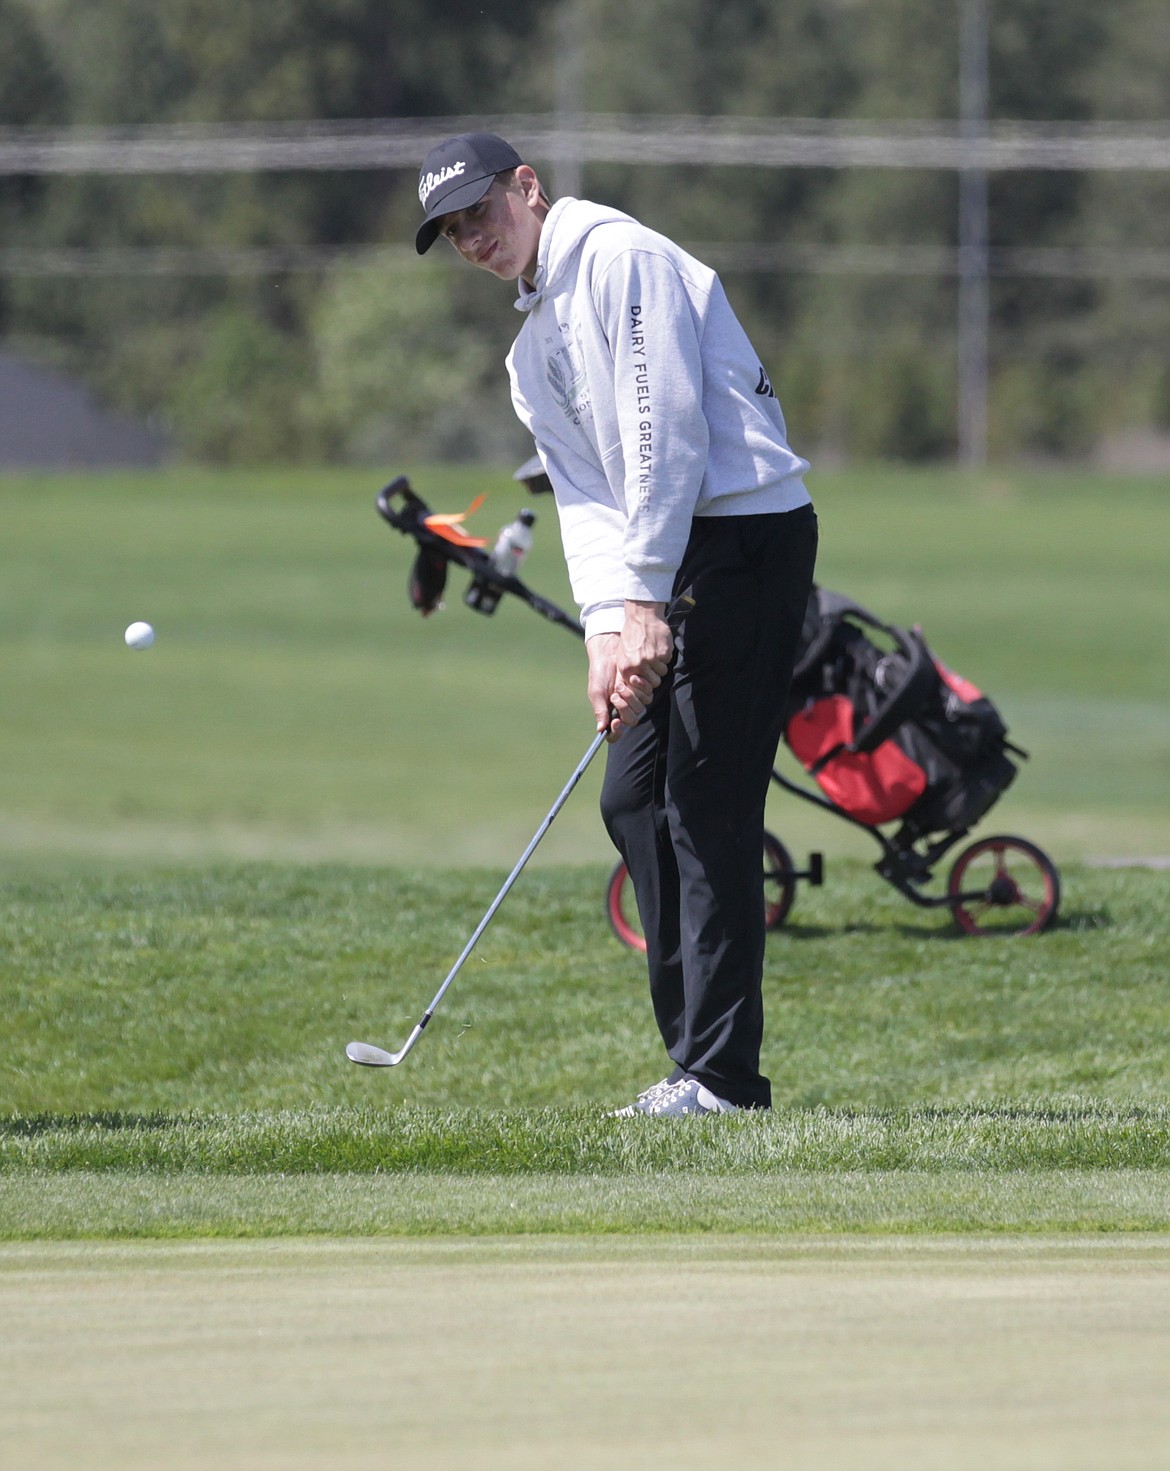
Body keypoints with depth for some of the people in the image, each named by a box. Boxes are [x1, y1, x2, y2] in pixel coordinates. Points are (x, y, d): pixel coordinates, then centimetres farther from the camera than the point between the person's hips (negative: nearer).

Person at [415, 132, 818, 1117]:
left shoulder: (620, 259, -9)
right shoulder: (532, 349, 20)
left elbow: (666, 434, -16)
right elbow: (586, 492, 12)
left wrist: (646, 600, -18)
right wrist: (608, 627, -5)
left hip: (748, 532, -10)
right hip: (671, 562, 10)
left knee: (708, 806, -11)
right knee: (635, 799, 9)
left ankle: (723, 1073, -11)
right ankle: (695, 1054, 13)